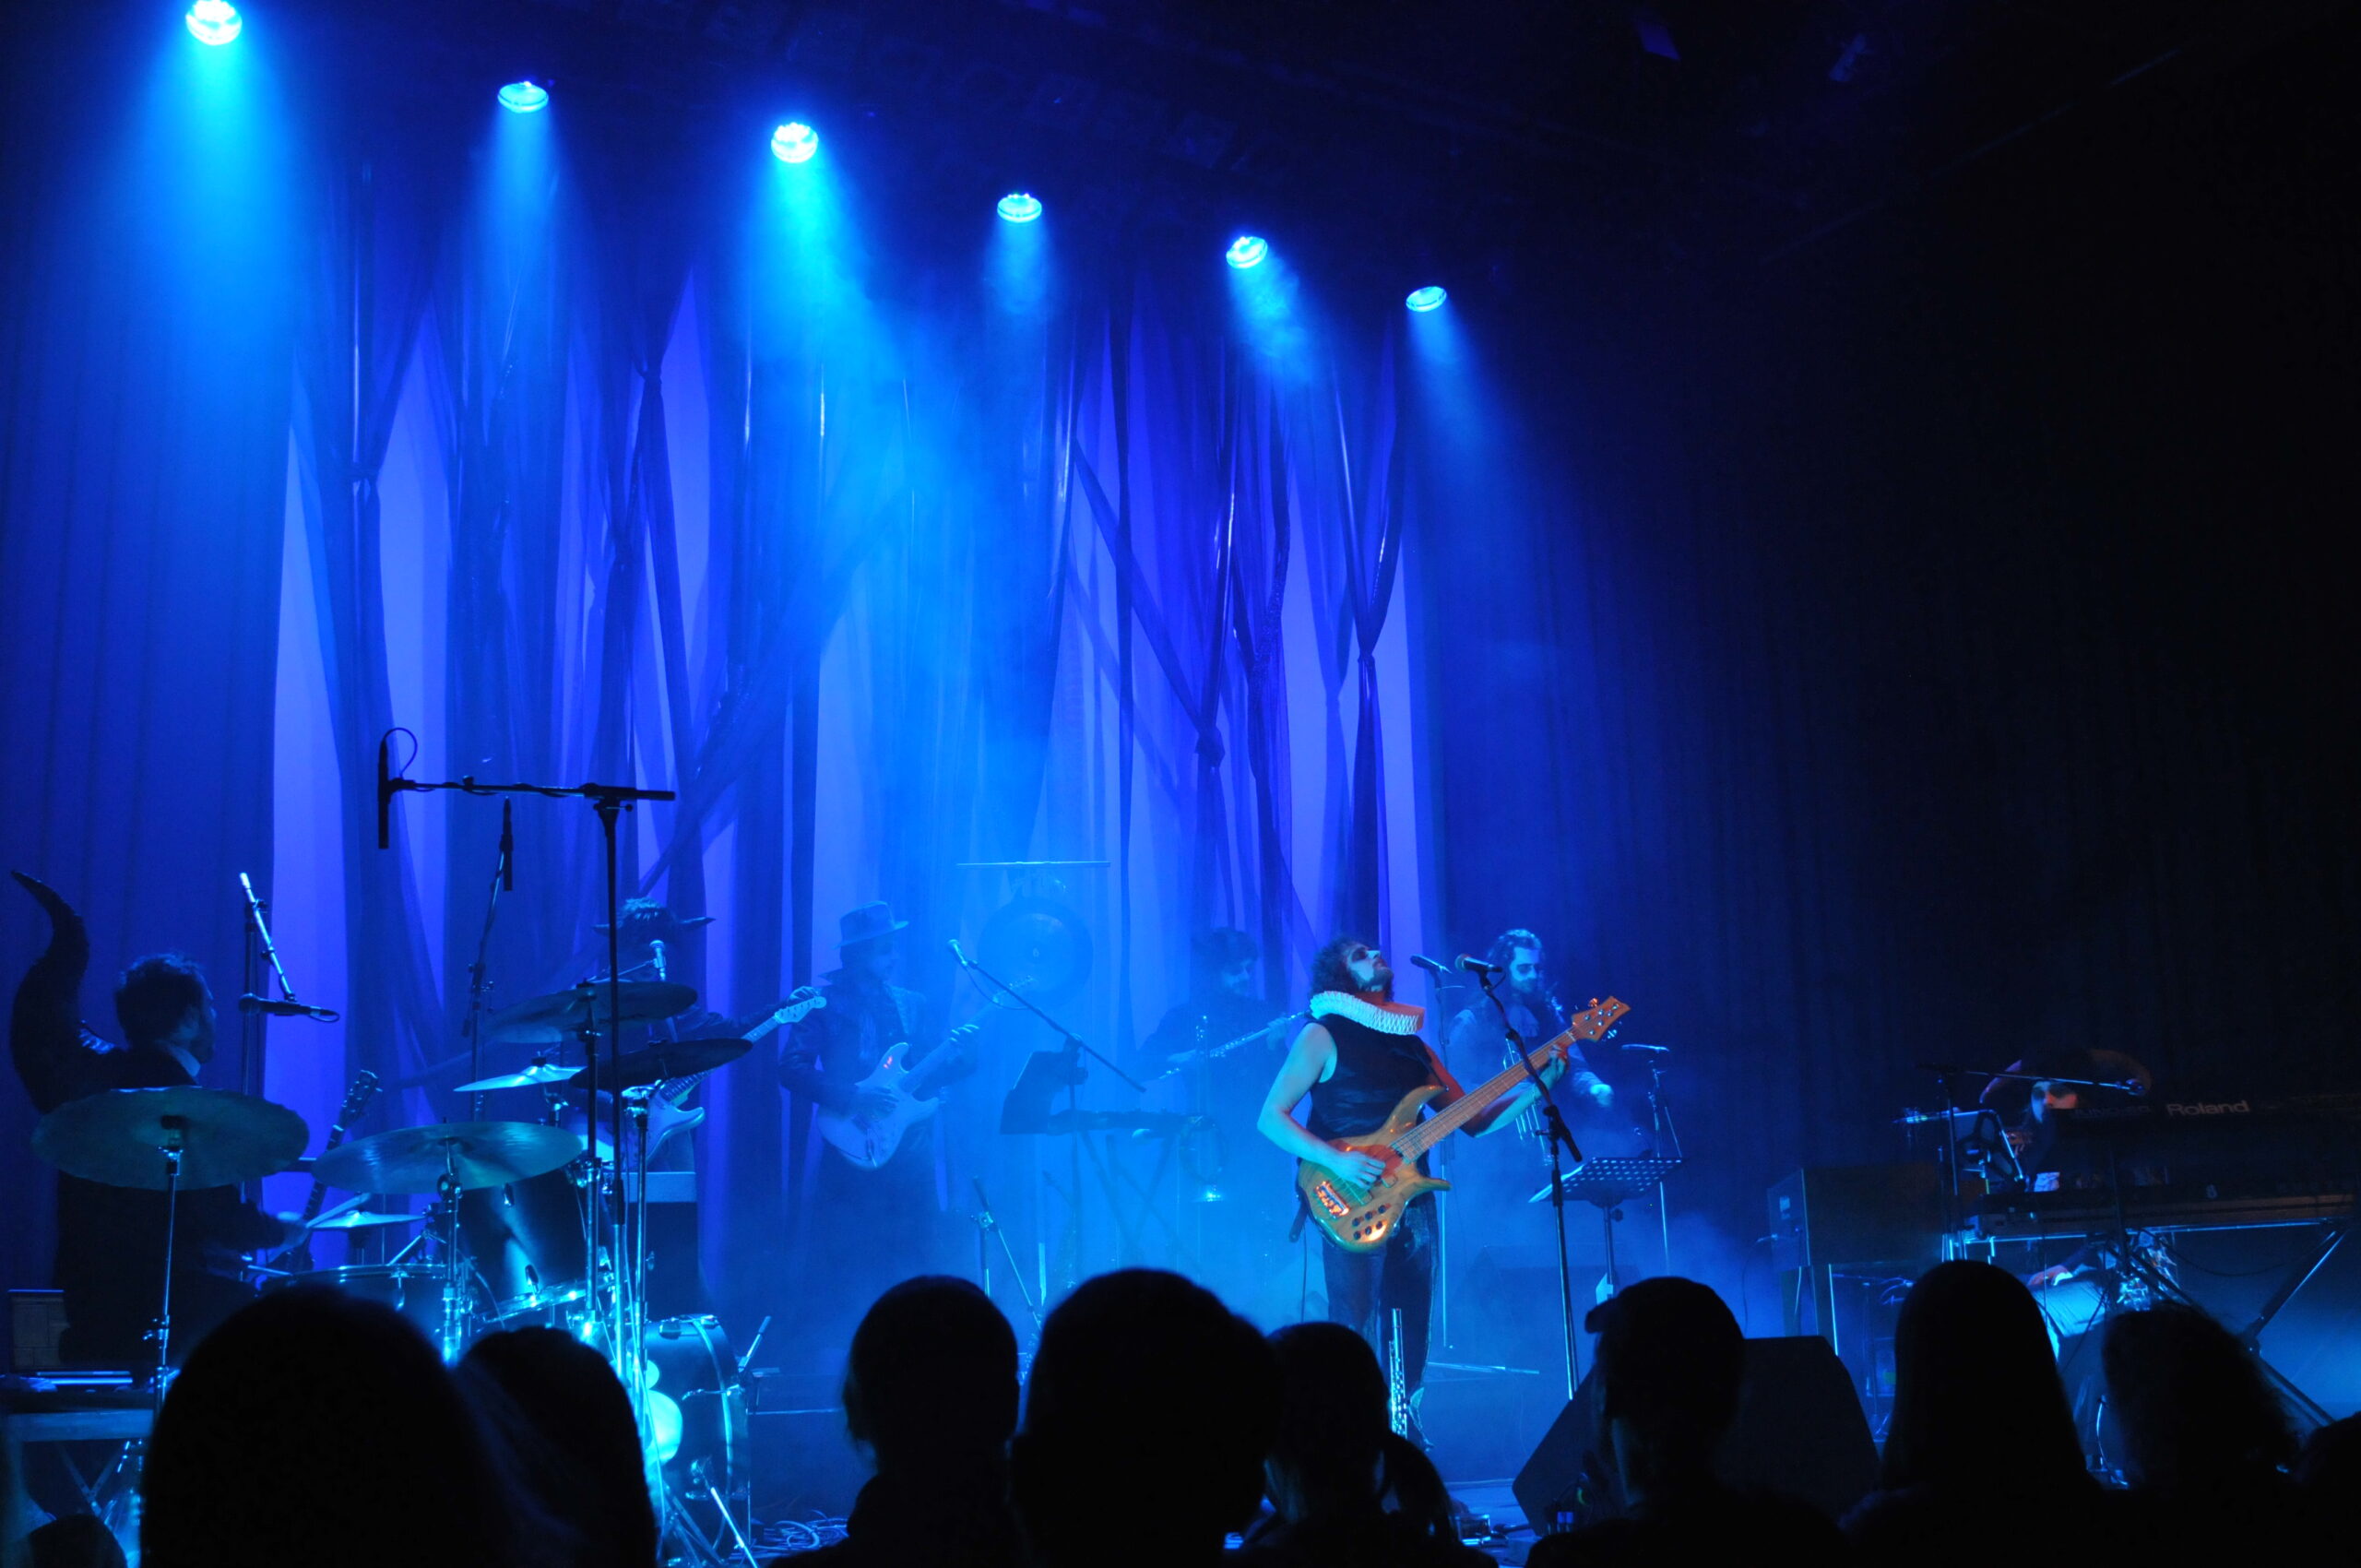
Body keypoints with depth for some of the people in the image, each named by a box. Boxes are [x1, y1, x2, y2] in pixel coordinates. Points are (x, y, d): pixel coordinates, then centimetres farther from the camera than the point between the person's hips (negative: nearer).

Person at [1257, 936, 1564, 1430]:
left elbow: (1474, 1119, 15)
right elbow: (1271, 1117, -7)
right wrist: (1335, 1160, -20)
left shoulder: (1410, 1041, 15)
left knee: (1410, 1325, 7)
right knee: (1353, 1326, -11)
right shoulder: (1323, 1036, -2)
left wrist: (1537, 1086, 2)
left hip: (1411, 1198, 6)